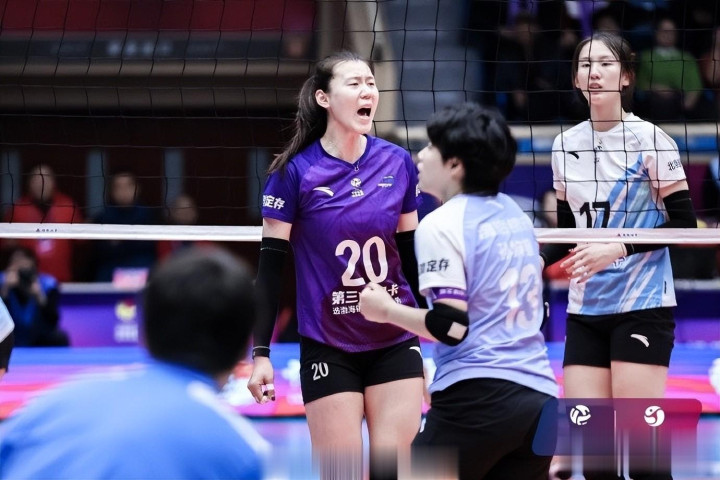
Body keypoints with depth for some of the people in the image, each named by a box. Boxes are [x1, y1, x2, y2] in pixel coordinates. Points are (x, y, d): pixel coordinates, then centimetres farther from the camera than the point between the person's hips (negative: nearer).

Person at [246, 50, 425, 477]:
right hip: (328, 349, -3)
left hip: (396, 344, 3)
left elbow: (412, 254, 11)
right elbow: (271, 266, -5)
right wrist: (261, 352, -8)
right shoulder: (294, 172, -8)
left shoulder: (398, 163, 1)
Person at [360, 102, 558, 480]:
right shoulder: (514, 215, 16)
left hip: (478, 396, -8)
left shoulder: (441, 225, -7)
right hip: (539, 396, 8)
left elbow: (451, 326, -15)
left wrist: (386, 310, -2)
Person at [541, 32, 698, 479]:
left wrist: (619, 248, -20)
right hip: (586, 309, 5)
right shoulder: (566, 145, 9)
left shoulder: (650, 140, -7)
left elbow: (683, 223, -9)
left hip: (642, 306, -5)